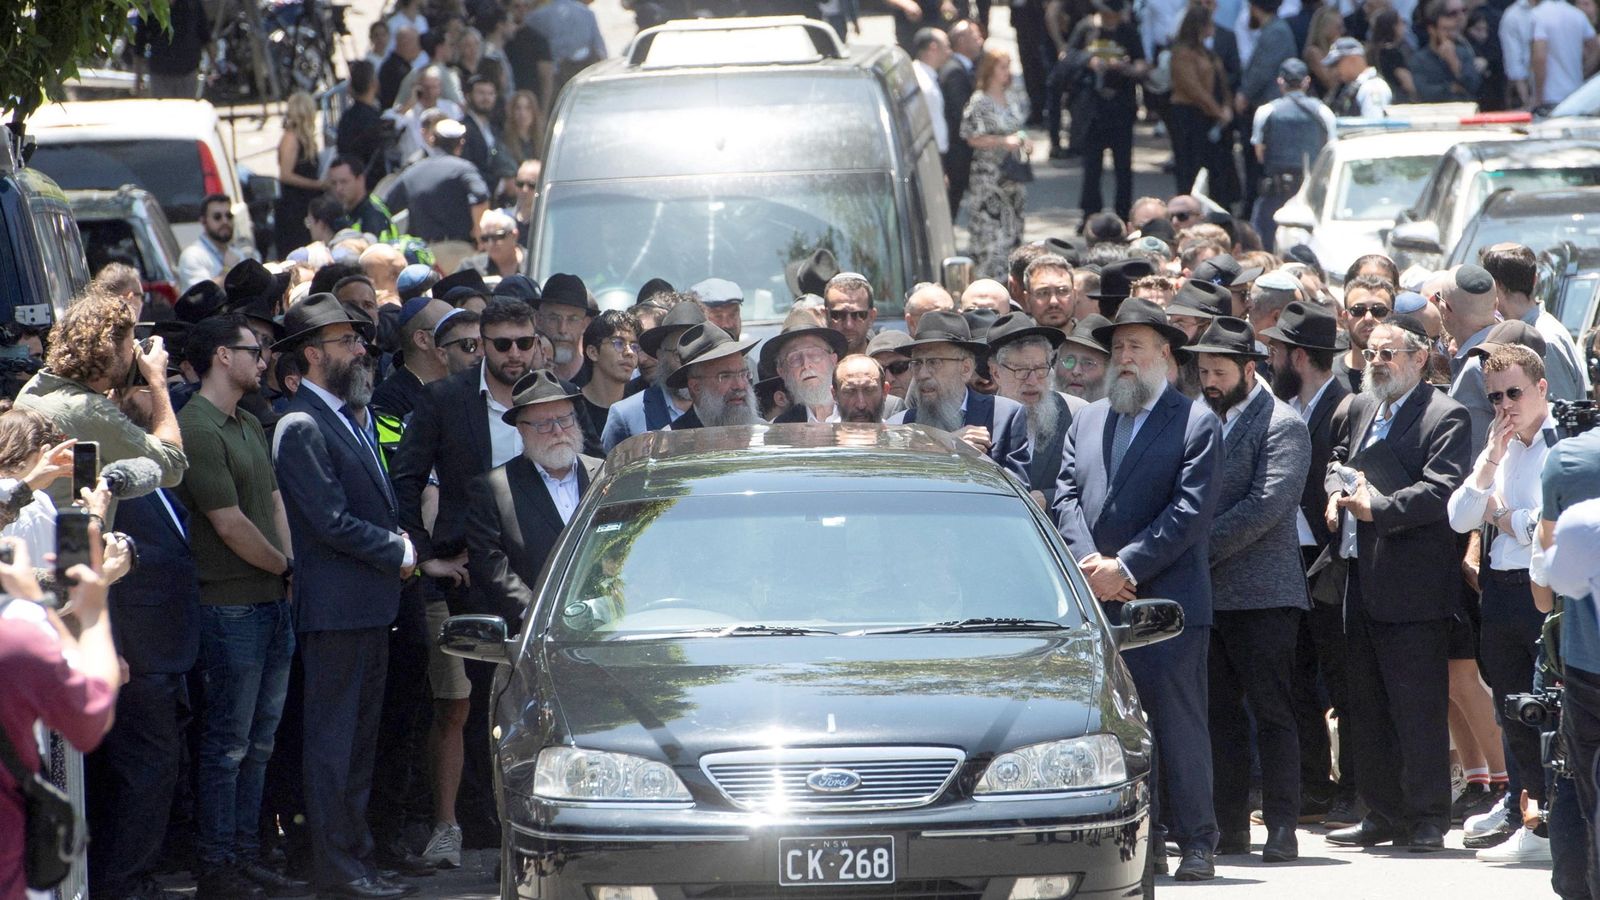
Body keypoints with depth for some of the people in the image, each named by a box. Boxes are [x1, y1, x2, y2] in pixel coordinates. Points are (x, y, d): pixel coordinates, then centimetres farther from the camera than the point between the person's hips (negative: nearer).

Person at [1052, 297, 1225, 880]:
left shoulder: (1196, 425, 0)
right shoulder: (1087, 421, 17)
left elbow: (1190, 512, -9)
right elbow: (1066, 497, 9)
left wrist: (1125, 567, -14)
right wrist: (1089, 562, -8)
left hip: (1166, 603, -5)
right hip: (1097, 606, 5)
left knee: (1179, 724, -4)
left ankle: (1195, 842, 2)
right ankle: (1140, 840, 9)